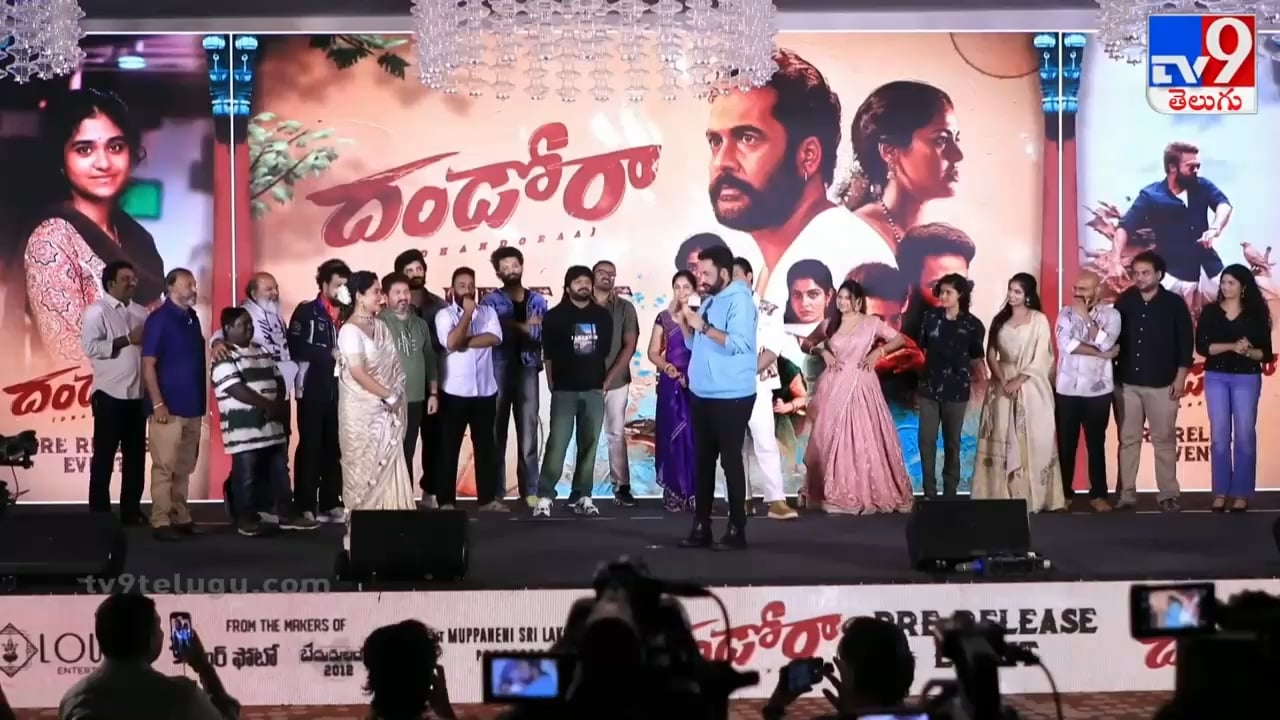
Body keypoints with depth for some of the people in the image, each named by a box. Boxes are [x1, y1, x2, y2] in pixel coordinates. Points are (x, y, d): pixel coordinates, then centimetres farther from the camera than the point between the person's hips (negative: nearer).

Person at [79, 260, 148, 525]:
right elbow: (90, 347, -17)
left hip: (137, 395, 6)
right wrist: (128, 339, -18)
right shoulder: (97, 311, -5)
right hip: (110, 395, -6)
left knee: (136, 456, 9)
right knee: (104, 456, 1)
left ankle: (131, 510, 16)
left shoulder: (141, 312, 12)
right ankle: (99, 513, 7)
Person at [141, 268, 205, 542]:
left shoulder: (192, 318, 13)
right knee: (165, 466, -5)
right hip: (169, 407, -7)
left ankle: (181, 517, 16)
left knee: (184, 467, 10)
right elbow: (148, 365, -11)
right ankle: (161, 522, -4)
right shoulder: (158, 319, -8)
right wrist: (157, 404, -17)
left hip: (192, 406, 7)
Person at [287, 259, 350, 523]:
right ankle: (306, 506, 1)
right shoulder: (306, 312, -1)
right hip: (313, 390, -4)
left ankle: (331, 503, 13)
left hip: (341, 390, 4)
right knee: (310, 447, -2)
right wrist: (330, 353, -14)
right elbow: (295, 347, -11)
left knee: (335, 448, 6)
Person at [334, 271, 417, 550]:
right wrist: (389, 396, -14)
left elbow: (396, 366, 9)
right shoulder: (350, 330, -11)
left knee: (388, 468, 4)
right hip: (362, 412, -6)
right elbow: (358, 373, -19)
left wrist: (396, 396, -7)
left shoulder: (381, 326, 10)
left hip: (387, 412, 6)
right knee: (364, 471, -1)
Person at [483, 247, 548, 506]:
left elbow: (544, 335, 4)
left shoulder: (537, 301, 14)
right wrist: (525, 327, -9)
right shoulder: (491, 301, 5)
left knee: (529, 432, 1)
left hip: (528, 369, 2)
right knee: (497, 432, -2)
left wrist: (512, 327, -9)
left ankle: (530, 491, 5)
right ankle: (496, 493, 1)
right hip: (499, 370, -2)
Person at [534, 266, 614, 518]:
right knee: (557, 444, -10)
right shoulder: (555, 316, -2)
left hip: (594, 390, 3)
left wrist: (603, 380, 11)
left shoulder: (603, 316, 8)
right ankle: (544, 497, -8)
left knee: (589, 445, 5)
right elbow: (548, 355, 2)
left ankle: (582, 497, 11)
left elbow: (606, 352, 14)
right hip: (565, 390, -3)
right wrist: (553, 384, 3)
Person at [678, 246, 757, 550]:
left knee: (730, 460, -5)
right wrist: (685, 322, 3)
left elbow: (739, 343, -24)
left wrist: (704, 327, -22)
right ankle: (701, 527, 15)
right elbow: (694, 344, 19)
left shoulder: (739, 300, -12)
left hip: (731, 397, -9)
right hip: (703, 395, 9)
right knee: (703, 461, 10)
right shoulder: (710, 301, 15)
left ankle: (737, 530, 0)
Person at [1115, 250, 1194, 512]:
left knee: (1164, 440, 3)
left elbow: (1185, 343, -2)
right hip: (1127, 383, 2)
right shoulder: (1124, 302, 4)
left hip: (1162, 384, -2)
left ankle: (1168, 494, 9)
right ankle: (1127, 493, 10)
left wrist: (1180, 378, -6)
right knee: (1128, 440, 5)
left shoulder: (1174, 304, -2)